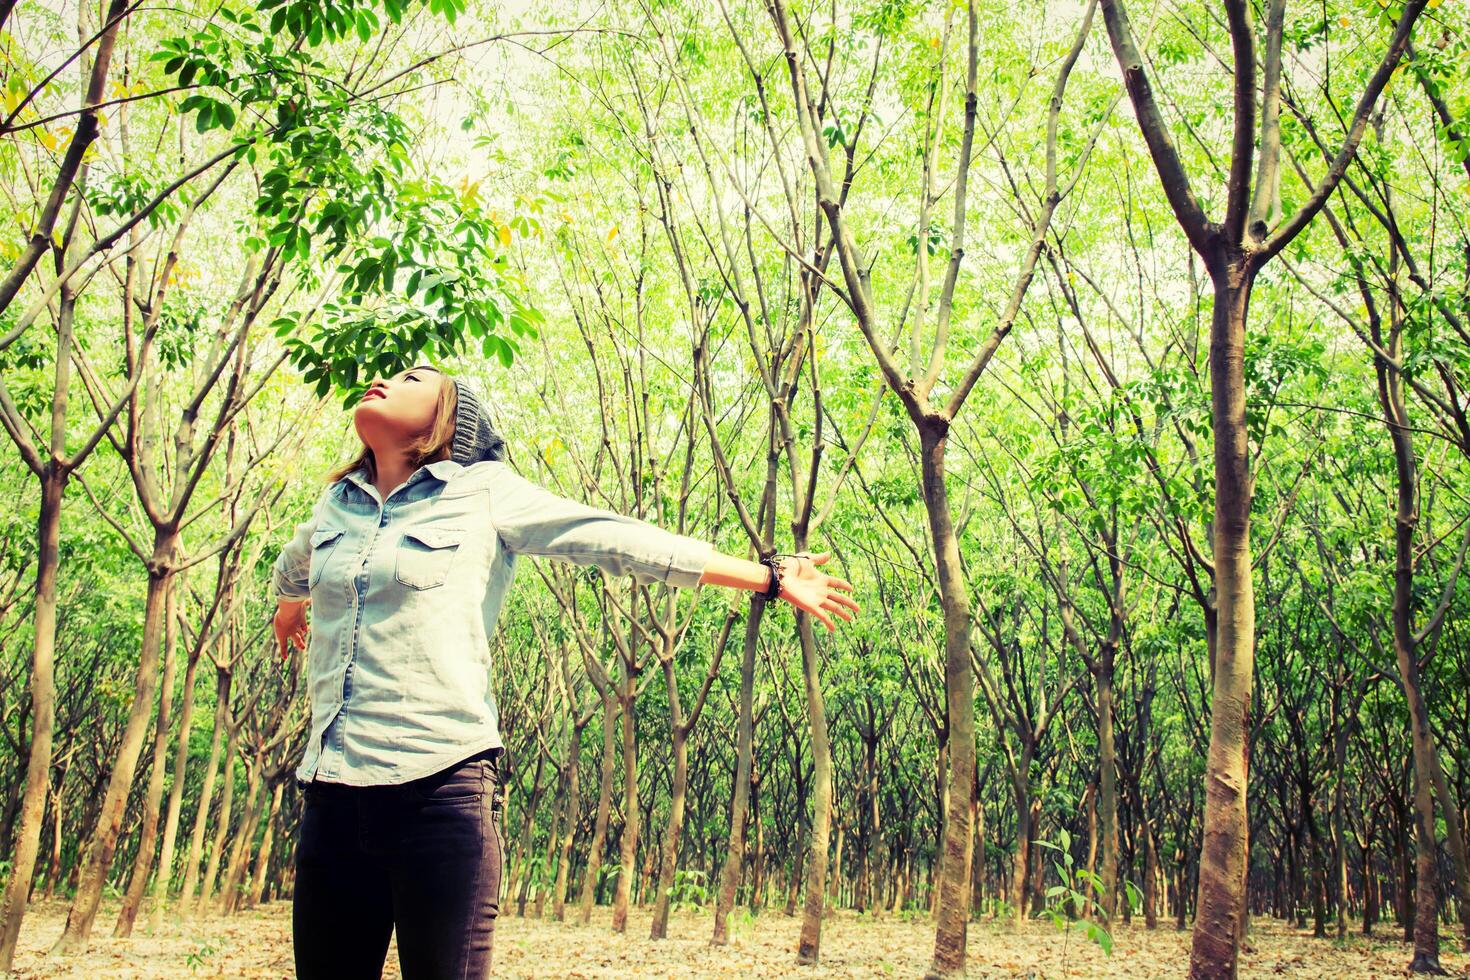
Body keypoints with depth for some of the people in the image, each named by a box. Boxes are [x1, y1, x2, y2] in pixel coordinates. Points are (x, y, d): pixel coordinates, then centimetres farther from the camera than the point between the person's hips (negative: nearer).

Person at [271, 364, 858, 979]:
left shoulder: (483, 492, 3)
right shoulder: (337, 505, 16)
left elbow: (621, 540, 0)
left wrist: (769, 576, -1)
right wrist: (289, 609, 61)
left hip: (440, 784, -4)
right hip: (332, 790, 5)